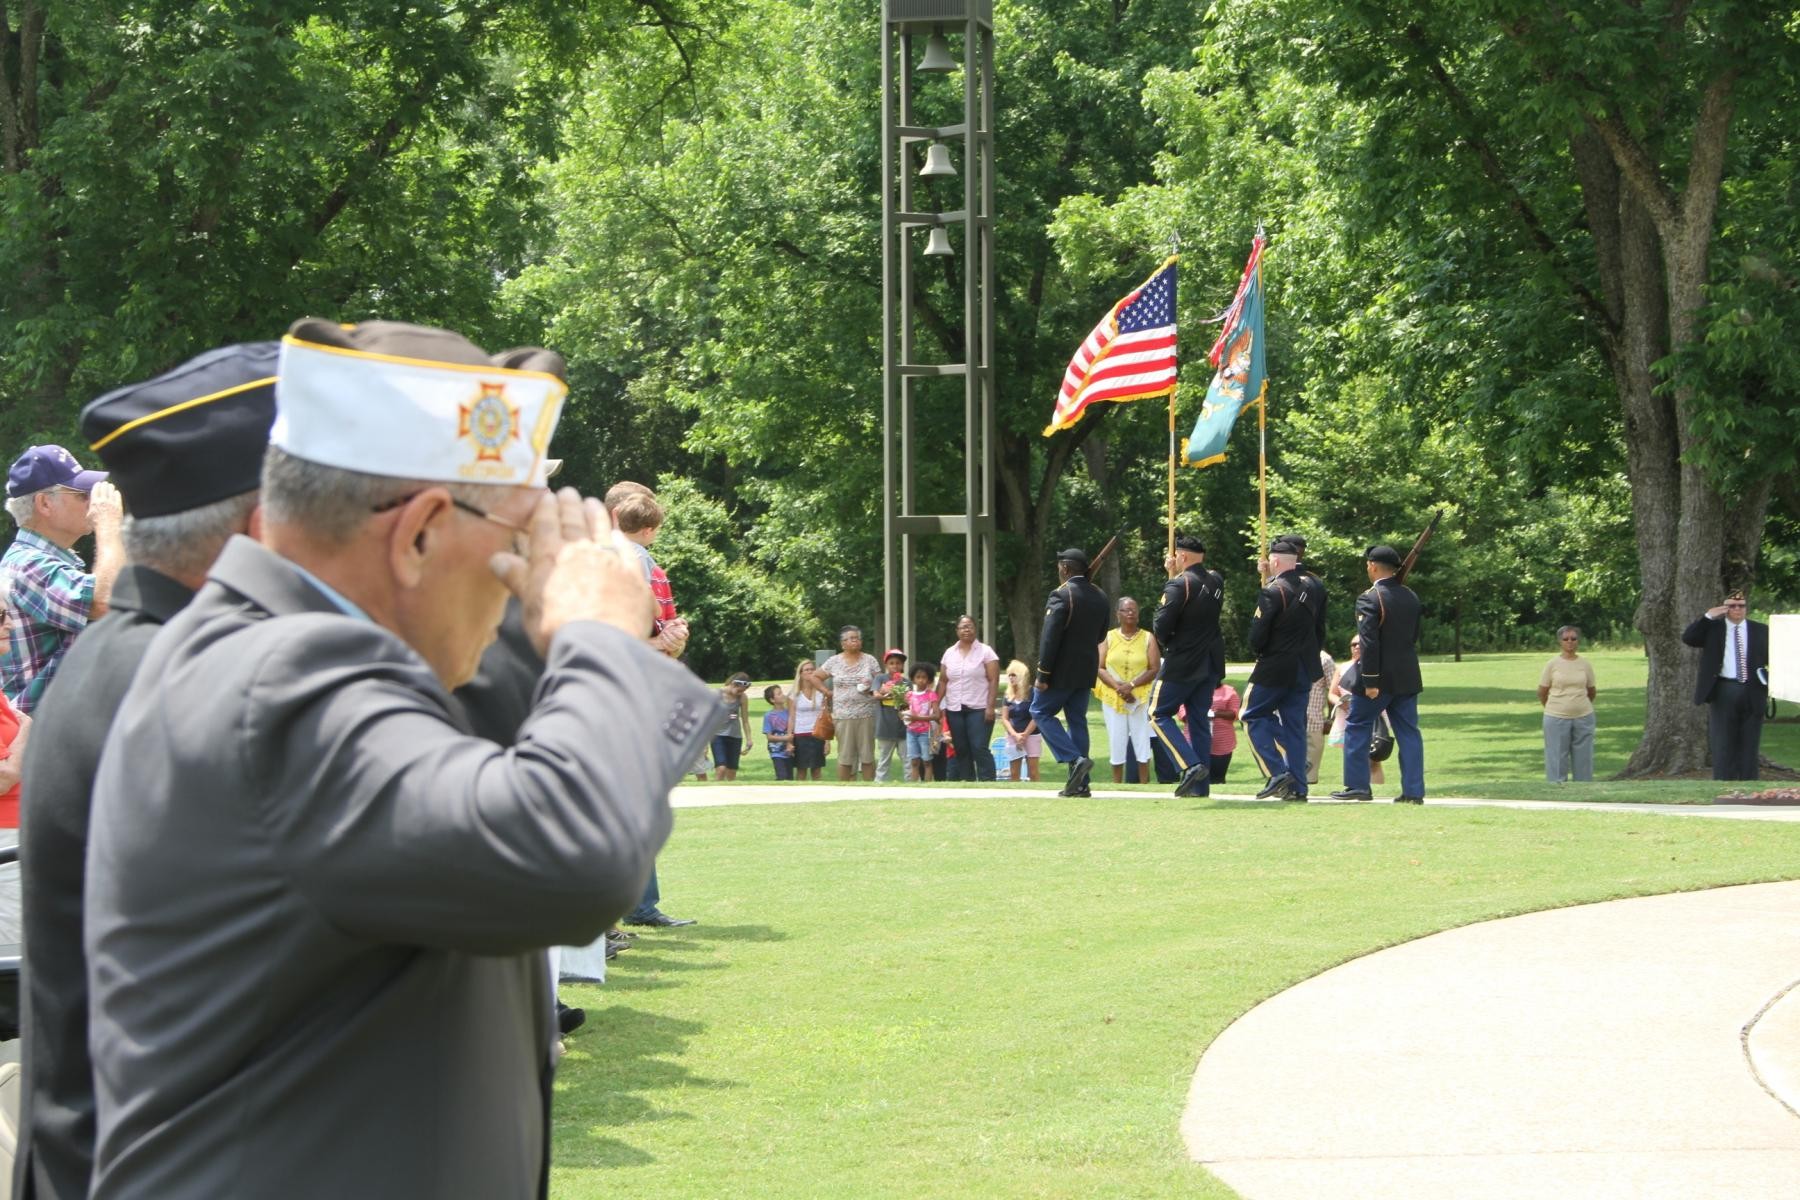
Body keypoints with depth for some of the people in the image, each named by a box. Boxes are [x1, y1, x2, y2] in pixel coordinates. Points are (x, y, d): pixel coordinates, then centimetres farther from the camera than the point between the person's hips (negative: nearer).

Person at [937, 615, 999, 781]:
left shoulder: (985, 651, 0)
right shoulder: (949, 653, 12)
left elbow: (993, 681, -5)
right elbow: (942, 681, 13)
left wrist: (990, 707, -13)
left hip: (979, 709, -5)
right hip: (955, 710, 5)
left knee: (980, 748, -12)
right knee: (961, 750, 5)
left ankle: (987, 782, -11)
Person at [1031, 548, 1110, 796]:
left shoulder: (1062, 595, -15)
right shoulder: (1100, 597, 9)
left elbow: (1050, 637, -19)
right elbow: (1100, 636, 17)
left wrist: (1043, 674, -16)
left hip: (1062, 671, -7)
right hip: (1088, 671, 7)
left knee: (1041, 712, 5)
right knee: (1077, 720, 10)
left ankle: (1075, 759, -12)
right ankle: (1079, 784, 8)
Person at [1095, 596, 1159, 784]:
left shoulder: (1147, 638, 4)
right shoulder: (1109, 637, 8)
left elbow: (1155, 669, -3)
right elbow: (1100, 668, 1)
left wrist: (1131, 685, -15)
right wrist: (1117, 686, -14)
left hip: (1141, 697, -1)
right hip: (1112, 698, 1)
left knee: (1141, 740, -2)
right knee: (1116, 741, 1)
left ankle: (1144, 785, 1)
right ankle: (1117, 785, 7)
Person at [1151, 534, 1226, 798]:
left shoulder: (1179, 585, -17)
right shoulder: (1216, 581, 6)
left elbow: (1161, 627, -17)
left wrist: (1165, 642, 4)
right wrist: (1175, 574, 13)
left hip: (1182, 664, -7)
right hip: (1211, 664, 7)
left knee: (1159, 714, 4)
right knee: (1198, 719, 12)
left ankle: (1190, 766, -13)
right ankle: (1201, 786, 10)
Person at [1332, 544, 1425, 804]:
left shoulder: (1370, 599, -15)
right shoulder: (1411, 597, 8)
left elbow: (1369, 643, -18)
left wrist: (1370, 681, -17)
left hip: (1380, 676, -6)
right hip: (1408, 677, 6)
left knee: (1357, 727, 8)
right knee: (1408, 732, 7)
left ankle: (1357, 785, 9)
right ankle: (1414, 790, 4)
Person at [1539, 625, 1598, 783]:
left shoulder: (1585, 664, 2)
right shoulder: (1552, 664, -3)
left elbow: (1592, 692, 16)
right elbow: (1541, 693, 5)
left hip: (1583, 718, 2)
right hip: (1557, 718, -2)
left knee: (1583, 759, 6)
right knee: (1557, 759, 1)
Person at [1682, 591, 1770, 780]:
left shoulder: (1760, 630, 9)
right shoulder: (1713, 628, 6)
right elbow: (1688, 638, -7)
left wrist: (1770, 686, -5)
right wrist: (1707, 616, -13)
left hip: (1752, 694, 1)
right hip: (1723, 692, -1)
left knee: (1750, 746, 5)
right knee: (1723, 744, -1)